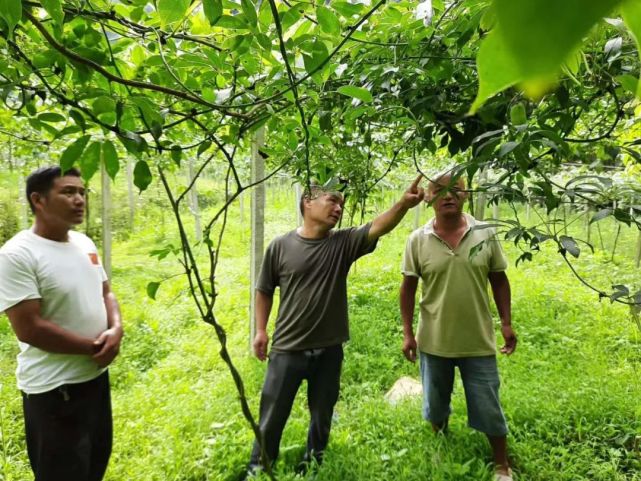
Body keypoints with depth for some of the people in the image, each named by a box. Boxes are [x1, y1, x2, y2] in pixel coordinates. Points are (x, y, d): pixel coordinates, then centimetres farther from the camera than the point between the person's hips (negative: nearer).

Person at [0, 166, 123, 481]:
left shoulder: (84, 243, 3)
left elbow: (105, 293, 11)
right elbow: (29, 328, -23)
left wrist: (116, 330, -9)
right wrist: (92, 347, -16)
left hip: (96, 375, 7)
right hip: (54, 389, -7)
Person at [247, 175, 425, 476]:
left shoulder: (343, 243, -5)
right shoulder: (280, 246, -7)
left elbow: (379, 227, -21)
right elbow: (264, 290, 4)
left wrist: (404, 204, -38)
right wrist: (261, 330, 2)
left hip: (329, 350, 2)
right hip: (287, 348, -2)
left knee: (322, 415, 19)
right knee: (272, 415, 11)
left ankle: (313, 465, 42)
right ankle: (258, 468, 33)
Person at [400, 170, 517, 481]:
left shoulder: (485, 234, -5)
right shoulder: (418, 240, -7)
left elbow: (499, 280, 4)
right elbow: (408, 288, -2)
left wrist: (506, 323, 2)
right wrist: (407, 333, -3)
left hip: (478, 341, 0)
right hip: (434, 341, 1)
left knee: (489, 408, 10)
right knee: (435, 404, 19)